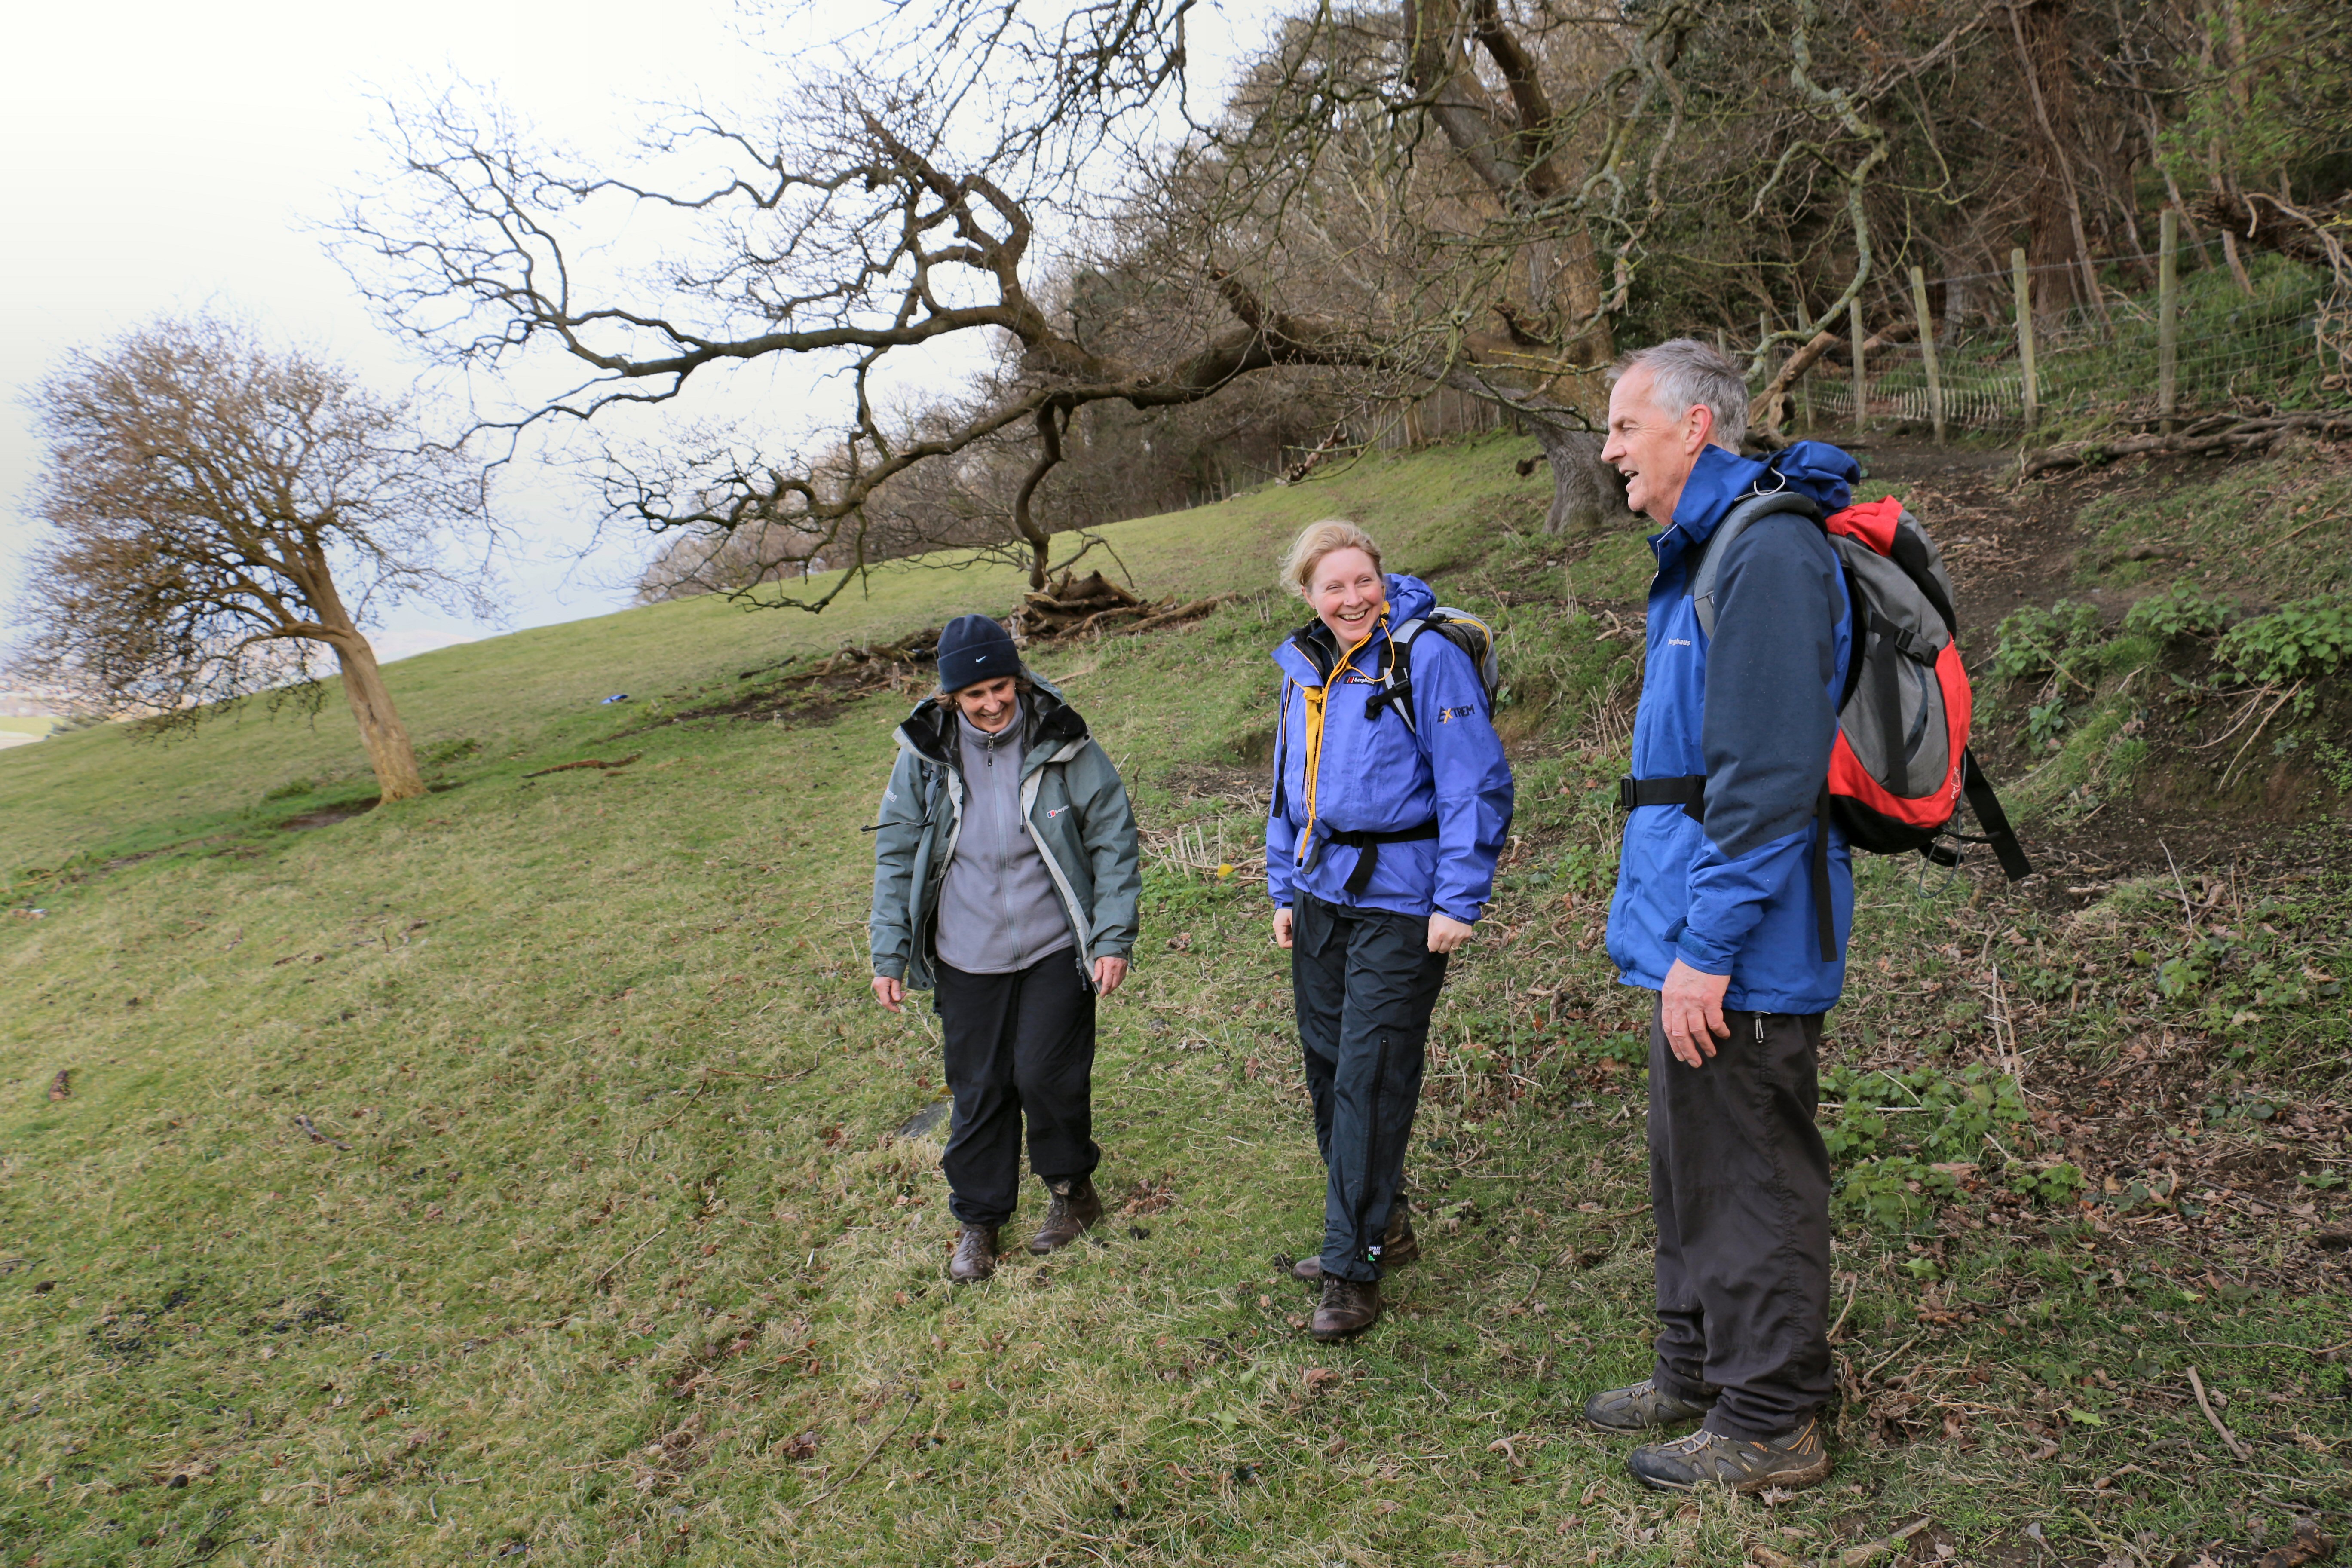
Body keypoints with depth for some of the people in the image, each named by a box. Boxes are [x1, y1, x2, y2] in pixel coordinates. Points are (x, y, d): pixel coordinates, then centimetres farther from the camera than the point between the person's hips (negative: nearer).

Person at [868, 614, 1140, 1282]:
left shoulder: (1063, 744, -9)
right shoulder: (926, 754, -4)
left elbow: (1113, 839, -3)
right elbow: (896, 855, 5)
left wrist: (1114, 938, -8)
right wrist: (890, 953, 2)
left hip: (1055, 949, -2)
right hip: (966, 957, 2)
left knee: (1045, 1074, -5)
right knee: (977, 1089, 9)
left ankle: (1073, 1189, 22)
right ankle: (977, 1220, 27)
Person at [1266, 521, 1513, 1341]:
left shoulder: (1428, 659, -11)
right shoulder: (1303, 671, 10)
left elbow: (1477, 784, -12)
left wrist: (1459, 901, -15)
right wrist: (1285, 890, 17)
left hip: (1399, 902, -7)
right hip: (1320, 896, 7)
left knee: (1370, 1081, -5)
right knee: (1327, 1065, 13)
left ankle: (1355, 1266, 6)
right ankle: (1380, 1225, 31)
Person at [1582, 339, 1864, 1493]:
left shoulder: (1768, 552, -17)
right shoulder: (1698, 557, 17)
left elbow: (1768, 779, -24)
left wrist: (1708, 946, -23)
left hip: (1739, 953, -10)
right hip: (1696, 934, 10)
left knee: (1751, 1179, 2)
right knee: (1693, 1167, 19)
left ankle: (1769, 1425, 17)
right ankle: (1698, 1374, 35)